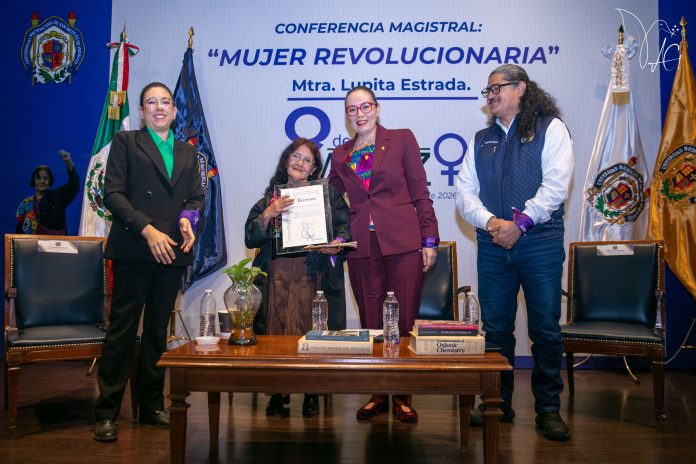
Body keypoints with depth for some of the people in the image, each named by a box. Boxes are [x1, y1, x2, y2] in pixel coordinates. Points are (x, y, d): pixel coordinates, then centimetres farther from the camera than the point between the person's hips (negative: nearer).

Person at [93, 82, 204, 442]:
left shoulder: (188, 152, 20)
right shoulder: (126, 142, 7)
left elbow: (197, 196, 15)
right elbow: (113, 193, -4)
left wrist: (188, 217, -8)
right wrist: (147, 230, -15)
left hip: (172, 251, 4)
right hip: (134, 249, -4)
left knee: (158, 331, 10)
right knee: (122, 329, -2)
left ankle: (152, 406, 19)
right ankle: (106, 412, 7)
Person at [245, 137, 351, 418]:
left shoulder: (327, 193, 11)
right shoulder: (271, 196, 15)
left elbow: (346, 226, 5)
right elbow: (250, 238, 7)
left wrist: (338, 243, -16)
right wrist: (270, 213, -7)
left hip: (312, 272, -2)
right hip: (276, 273, 2)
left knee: (310, 331, -10)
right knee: (276, 329, -5)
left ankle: (311, 394, 8)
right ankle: (278, 393, 12)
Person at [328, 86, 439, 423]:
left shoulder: (402, 139, 5)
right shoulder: (341, 155, 14)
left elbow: (420, 193, 2)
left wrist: (429, 240, -3)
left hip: (403, 243, -3)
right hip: (362, 248, 3)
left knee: (403, 321, 1)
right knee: (370, 323, 8)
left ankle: (402, 396, 16)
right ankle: (377, 394, 21)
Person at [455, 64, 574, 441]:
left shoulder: (550, 128, 3)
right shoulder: (481, 140, 17)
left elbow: (556, 183, -9)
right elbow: (465, 190, 7)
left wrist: (520, 222, -16)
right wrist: (490, 222, -10)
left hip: (540, 242, -4)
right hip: (492, 245, 4)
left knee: (545, 328, 2)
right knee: (495, 327, 8)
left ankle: (548, 408, 15)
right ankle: (499, 403, 22)